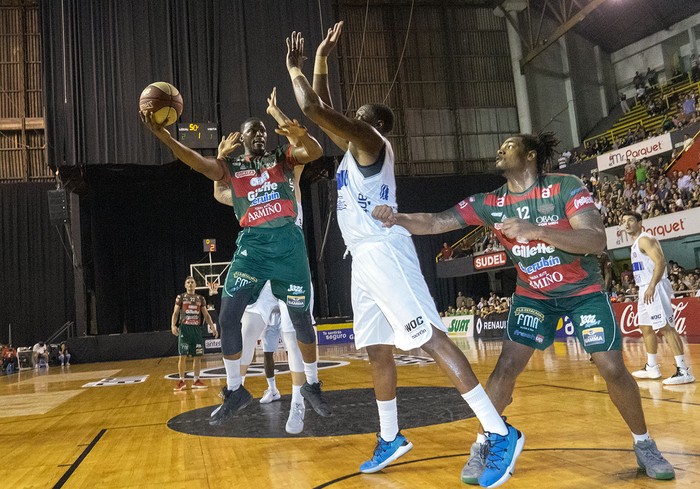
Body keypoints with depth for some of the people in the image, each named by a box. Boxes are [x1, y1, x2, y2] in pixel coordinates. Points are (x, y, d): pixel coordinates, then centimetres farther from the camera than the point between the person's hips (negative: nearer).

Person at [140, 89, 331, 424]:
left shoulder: (282, 157, 9)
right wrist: (162, 134, -24)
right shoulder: (230, 167, 9)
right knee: (227, 316, -8)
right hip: (252, 245, 1)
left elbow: (316, 152, -8)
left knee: (301, 317, 4)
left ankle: (312, 386, 23)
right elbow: (198, 163, -10)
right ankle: (234, 390, 9)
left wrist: (300, 134, -31)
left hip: (288, 242, -1)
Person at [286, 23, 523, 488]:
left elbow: (313, 108, -11)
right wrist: (321, 58, 30)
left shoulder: (370, 140, -2)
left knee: (431, 337, -15)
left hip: (384, 252, -10)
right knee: (377, 350, 12)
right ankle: (391, 439, 24)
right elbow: (323, 107, 32)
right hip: (363, 258, 10)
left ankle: (501, 433, -13)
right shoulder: (354, 145, 23)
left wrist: (294, 68, 6)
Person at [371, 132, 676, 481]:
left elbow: (597, 241, -31)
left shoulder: (566, 188, -20)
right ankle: (483, 445, 6)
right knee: (506, 368, -10)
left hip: (584, 291, -2)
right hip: (533, 295, 2)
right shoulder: (489, 204, -10)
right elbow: (437, 223, -13)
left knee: (613, 370, -6)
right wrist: (397, 219, -32)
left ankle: (644, 444, 20)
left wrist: (536, 230, -44)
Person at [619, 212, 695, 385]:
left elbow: (660, 262, -22)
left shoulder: (645, 239, -11)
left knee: (666, 327, -13)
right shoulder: (636, 243, 19)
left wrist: (652, 286, -30)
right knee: (645, 328, 16)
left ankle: (684, 371, -13)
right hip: (645, 289, 11)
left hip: (654, 288, -11)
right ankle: (652, 368, 25)